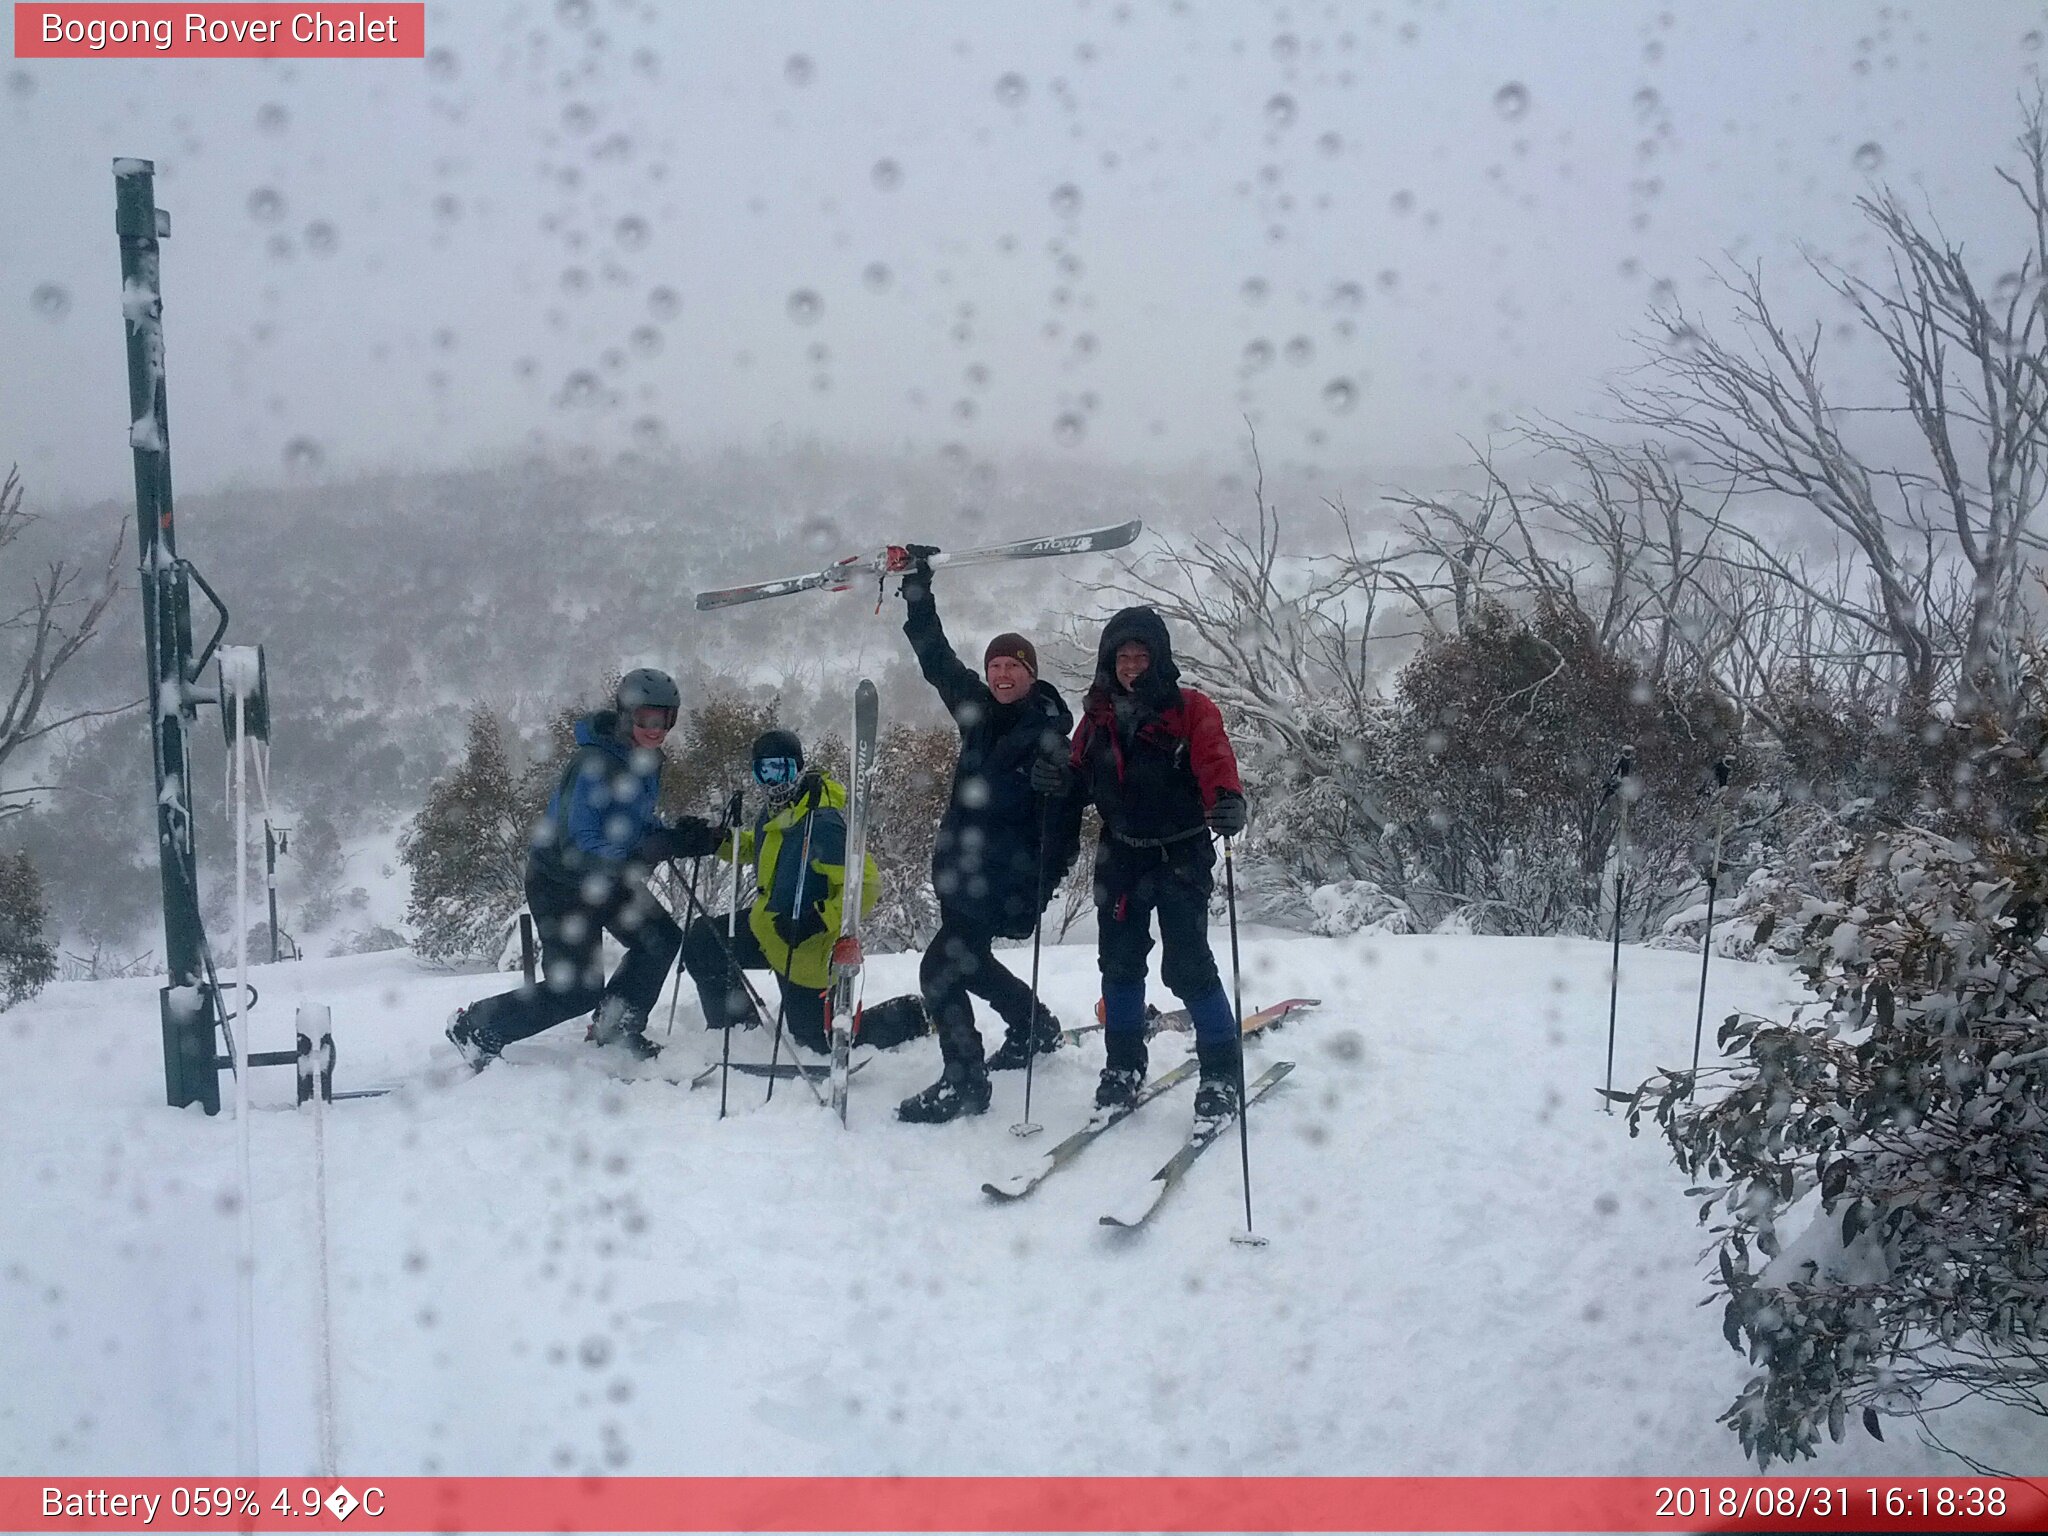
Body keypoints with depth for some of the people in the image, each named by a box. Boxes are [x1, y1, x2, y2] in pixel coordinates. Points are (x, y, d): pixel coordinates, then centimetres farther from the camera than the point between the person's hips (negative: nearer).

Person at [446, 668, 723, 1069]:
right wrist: (643, 855, -46)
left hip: (607, 875, 9)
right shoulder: (592, 765, -30)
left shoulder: (645, 759, -2)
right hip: (560, 880, -9)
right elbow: (577, 846, -35)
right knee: (576, 991, -6)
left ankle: (617, 1025, 23)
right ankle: (474, 1027, 11)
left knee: (661, 939, 5)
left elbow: (639, 822, 10)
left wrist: (683, 837, -10)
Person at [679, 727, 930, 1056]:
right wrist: (719, 841, 3)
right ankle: (739, 1028, 18)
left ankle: (910, 1018, 20)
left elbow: (865, 884, -29)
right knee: (701, 941, 5)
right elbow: (757, 846, 22)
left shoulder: (821, 822, -28)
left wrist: (817, 921, -37)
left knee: (817, 1043, 3)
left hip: (803, 944, -8)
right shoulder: (775, 809, -1)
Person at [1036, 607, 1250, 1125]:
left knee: (1187, 965, -9)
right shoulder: (1098, 716, 8)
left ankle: (1222, 1071, 5)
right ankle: (1124, 1064, 24)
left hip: (1181, 854, -5)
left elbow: (1215, 762, -19)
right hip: (1121, 856, 5)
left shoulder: (1191, 709, -7)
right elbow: (1081, 777, 12)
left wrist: (1228, 801, -40)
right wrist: (1058, 778, -11)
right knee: (1119, 961, 9)